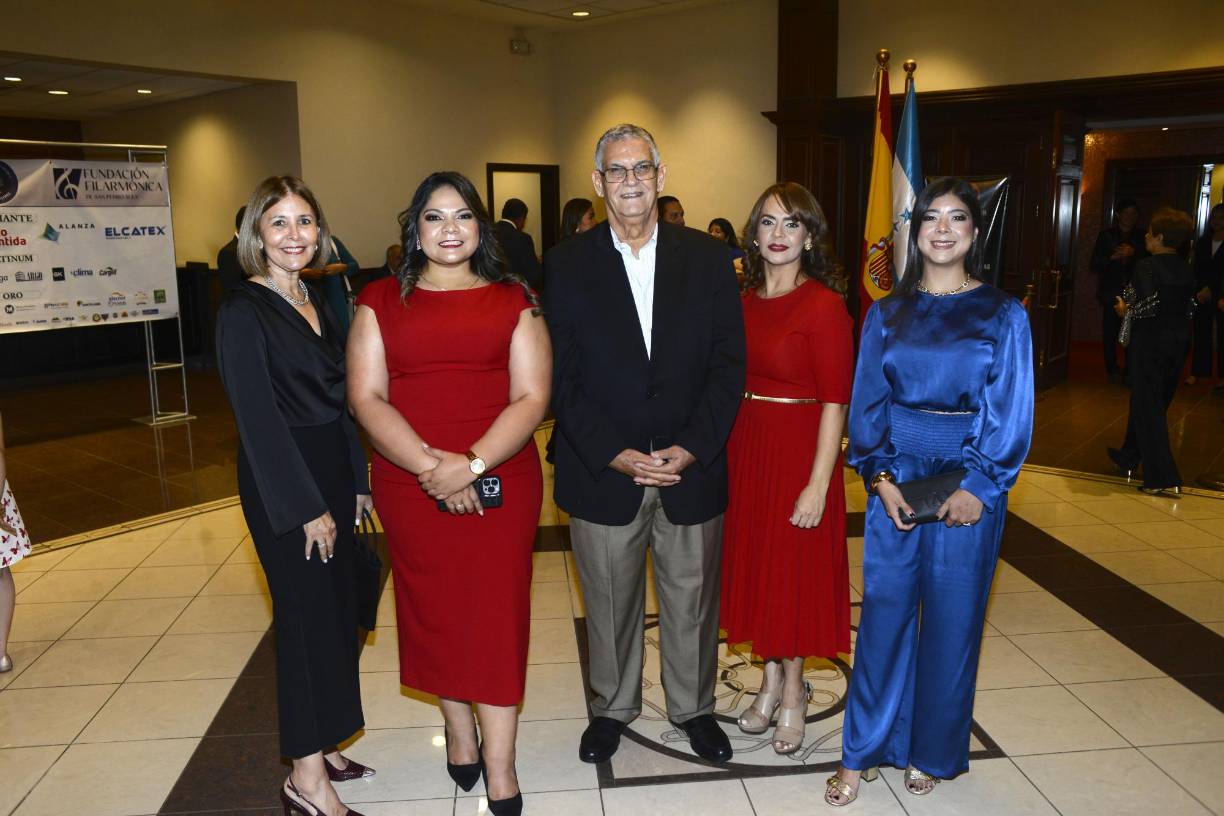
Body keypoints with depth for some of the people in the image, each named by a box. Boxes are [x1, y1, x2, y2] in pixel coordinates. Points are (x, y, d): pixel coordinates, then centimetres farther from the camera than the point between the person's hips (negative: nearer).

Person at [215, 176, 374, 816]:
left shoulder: (314, 301, 10)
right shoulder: (243, 310, -13)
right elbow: (258, 418, -17)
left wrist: (356, 482, 10)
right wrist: (307, 506, -17)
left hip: (332, 475, 8)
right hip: (281, 485, -7)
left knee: (336, 613, 13)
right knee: (307, 616, 0)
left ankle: (317, 748, 30)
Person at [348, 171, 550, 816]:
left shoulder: (514, 300, 5)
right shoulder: (380, 302, 7)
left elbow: (531, 398, -3)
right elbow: (367, 397, -3)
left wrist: (472, 464, -17)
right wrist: (429, 466, -15)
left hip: (499, 483, -1)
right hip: (409, 486, 1)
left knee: (496, 612, 2)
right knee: (434, 610, 12)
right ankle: (460, 733, 34)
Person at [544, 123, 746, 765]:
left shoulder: (707, 258, 2)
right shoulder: (568, 264, -1)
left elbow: (728, 365, -1)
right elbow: (562, 376, -5)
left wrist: (691, 449, -11)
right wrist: (614, 455, -13)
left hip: (692, 470, 1)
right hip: (603, 471, 0)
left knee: (692, 602, 15)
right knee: (609, 604, 14)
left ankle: (693, 706, 38)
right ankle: (612, 707, 37)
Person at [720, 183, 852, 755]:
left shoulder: (825, 306, -13)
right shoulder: (745, 300, 6)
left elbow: (836, 402, -15)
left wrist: (818, 484, -18)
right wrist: (721, 451, 2)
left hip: (799, 452, -6)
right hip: (743, 448, 6)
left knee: (794, 571, 7)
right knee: (755, 566, 15)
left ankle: (792, 693, 28)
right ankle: (772, 681, 34)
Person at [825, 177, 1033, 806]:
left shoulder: (1003, 315, 0)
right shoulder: (886, 313, 5)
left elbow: (1011, 413, -4)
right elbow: (866, 402, 3)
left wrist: (978, 487, -12)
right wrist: (880, 478, -9)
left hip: (969, 488, -1)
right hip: (894, 481, 1)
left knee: (951, 619, 8)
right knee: (884, 611, 4)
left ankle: (931, 753, 27)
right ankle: (863, 752, 18)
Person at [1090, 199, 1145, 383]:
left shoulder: (1141, 237, 11)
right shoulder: (1106, 235, 7)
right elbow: (1094, 266, 4)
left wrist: (1134, 254, -12)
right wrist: (1112, 257, -12)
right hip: (1112, 292, -1)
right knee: (1110, 333, -4)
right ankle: (1112, 370, 10)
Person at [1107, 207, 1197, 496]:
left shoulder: (1147, 267, -16)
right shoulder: (1186, 270, 6)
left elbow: (1149, 305, -25)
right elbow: (1189, 307, 8)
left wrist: (1127, 311, -8)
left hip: (1150, 342, -7)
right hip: (1178, 342, 8)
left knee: (1148, 407, -3)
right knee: (1155, 401, 19)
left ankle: (1164, 479, -6)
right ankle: (1130, 457, 34)